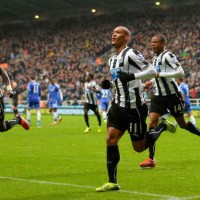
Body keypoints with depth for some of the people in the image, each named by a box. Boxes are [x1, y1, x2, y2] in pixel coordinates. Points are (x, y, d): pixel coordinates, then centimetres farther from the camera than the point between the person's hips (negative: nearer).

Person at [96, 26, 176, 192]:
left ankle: (162, 126, 26)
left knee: (139, 147, 1)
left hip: (134, 106, -7)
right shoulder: (112, 60, 15)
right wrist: (109, 84, 7)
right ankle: (112, 182, -3)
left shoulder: (131, 54, -11)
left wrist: (132, 76, -29)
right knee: (111, 140, -7)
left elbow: (152, 71, -17)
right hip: (118, 105, 7)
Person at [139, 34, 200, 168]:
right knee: (152, 123, -8)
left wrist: (160, 74, -24)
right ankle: (151, 159, -10)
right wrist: (151, 82, 12)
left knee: (182, 124, 5)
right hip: (159, 95, 7)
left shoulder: (168, 56, -15)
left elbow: (180, 72, -25)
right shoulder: (156, 58, 12)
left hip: (172, 94, -7)